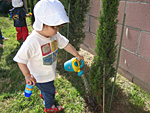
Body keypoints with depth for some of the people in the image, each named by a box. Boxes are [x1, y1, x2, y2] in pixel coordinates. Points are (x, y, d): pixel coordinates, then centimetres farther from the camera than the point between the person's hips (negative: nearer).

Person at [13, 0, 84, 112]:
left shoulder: (55, 35, -14)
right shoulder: (32, 41, -35)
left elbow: (65, 44, -2)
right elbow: (21, 59, -27)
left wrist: (77, 55, 6)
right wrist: (27, 76, -24)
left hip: (50, 72, 7)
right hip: (40, 77, -6)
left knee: (47, 86, 33)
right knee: (49, 91, 15)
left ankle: (44, 93, 67)